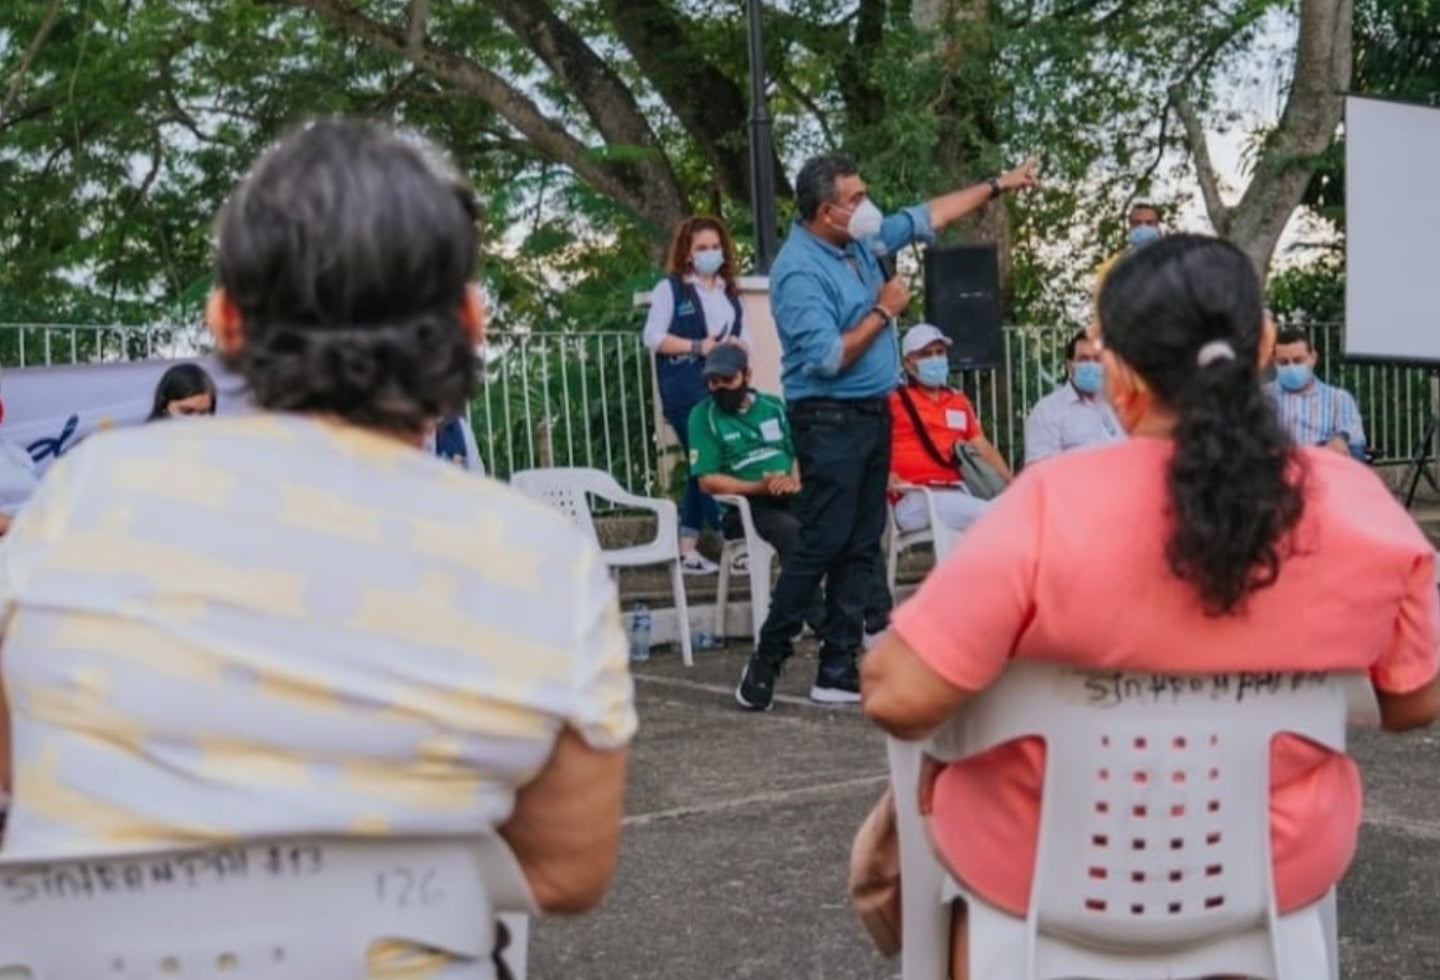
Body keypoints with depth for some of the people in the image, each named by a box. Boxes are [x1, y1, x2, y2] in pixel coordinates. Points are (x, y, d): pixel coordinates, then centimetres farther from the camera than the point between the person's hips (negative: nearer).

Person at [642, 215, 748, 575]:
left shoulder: (730, 291, 16)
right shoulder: (670, 288, 0)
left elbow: (745, 338, 18)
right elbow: (652, 337, -6)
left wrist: (737, 346, -6)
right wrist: (697, 347, -14)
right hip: (687, 390, -5)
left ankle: (688, 547, 10)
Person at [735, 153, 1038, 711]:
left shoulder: (860, 242, 9)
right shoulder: (799, 271, -18)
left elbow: (927, 217, 22)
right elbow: (828, 358, -24)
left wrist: (998, 186, 24)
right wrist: (884, 312, -13)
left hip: (872, 414, 9)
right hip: (830, 420, -9)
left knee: (861, 547, 8)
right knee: (822, 545, -10)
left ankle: (838, 672, 12)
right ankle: (765, 663, 0)